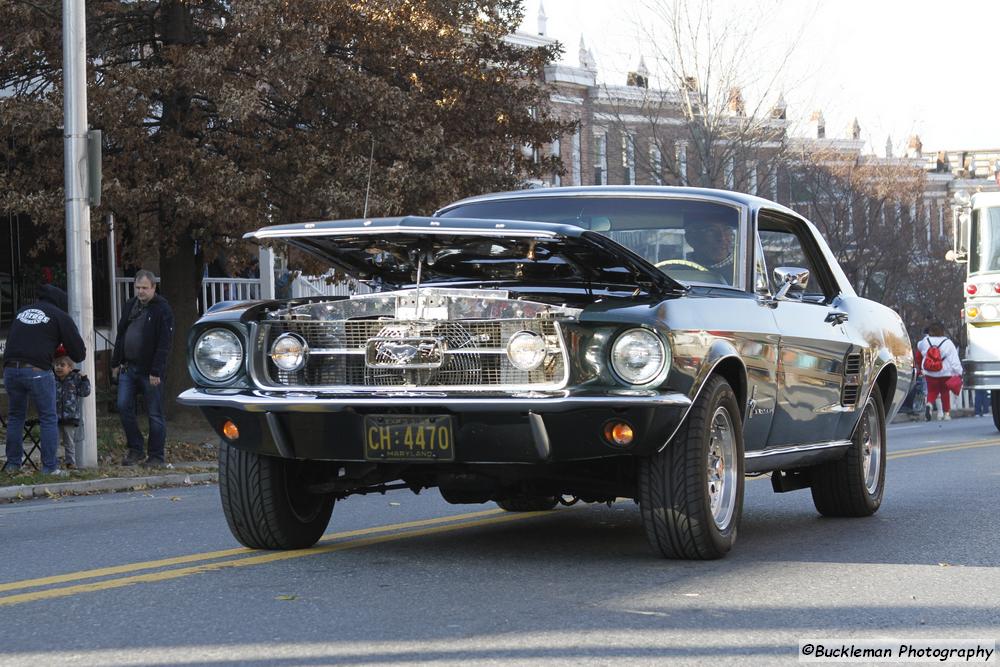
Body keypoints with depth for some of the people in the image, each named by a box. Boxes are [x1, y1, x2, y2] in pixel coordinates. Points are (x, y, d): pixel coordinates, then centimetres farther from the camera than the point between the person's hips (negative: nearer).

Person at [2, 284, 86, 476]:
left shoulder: (22, 312, 22)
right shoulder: (59, 316, 6)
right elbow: (78, 351, 4)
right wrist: (80, 354, 27)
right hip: (37, 371, -5)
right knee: (49, 419, 4)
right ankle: (50, 467, 2)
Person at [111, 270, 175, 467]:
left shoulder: (162, 309, -10)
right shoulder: (130, 305, 11)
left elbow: (164, 343, -14)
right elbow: (121, 335, 18)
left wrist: (156, 371, -18)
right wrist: (115, 363, 13)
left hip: (150, 371, -6)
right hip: (128, 367, 6)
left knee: (155, 414, 0)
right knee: (124, 407, 0)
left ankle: (157, 456, 7)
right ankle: (135, 450, 12)